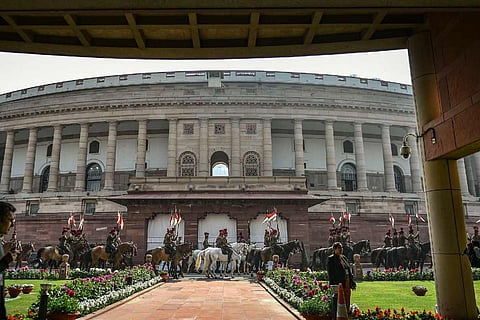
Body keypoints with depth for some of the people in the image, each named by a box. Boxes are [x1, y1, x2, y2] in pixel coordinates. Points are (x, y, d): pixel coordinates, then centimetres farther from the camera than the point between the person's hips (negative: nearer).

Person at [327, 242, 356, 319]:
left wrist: (352, 282, 13)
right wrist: (333, 285, -17)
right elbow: (330, 273, -11)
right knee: (337, 303, -1)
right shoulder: (331, 258, -7)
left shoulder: (344, 257, 15)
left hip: (347, 284, 7)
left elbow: (349, 271, 17)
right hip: (338, 284, -7)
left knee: (347, 303, 13)